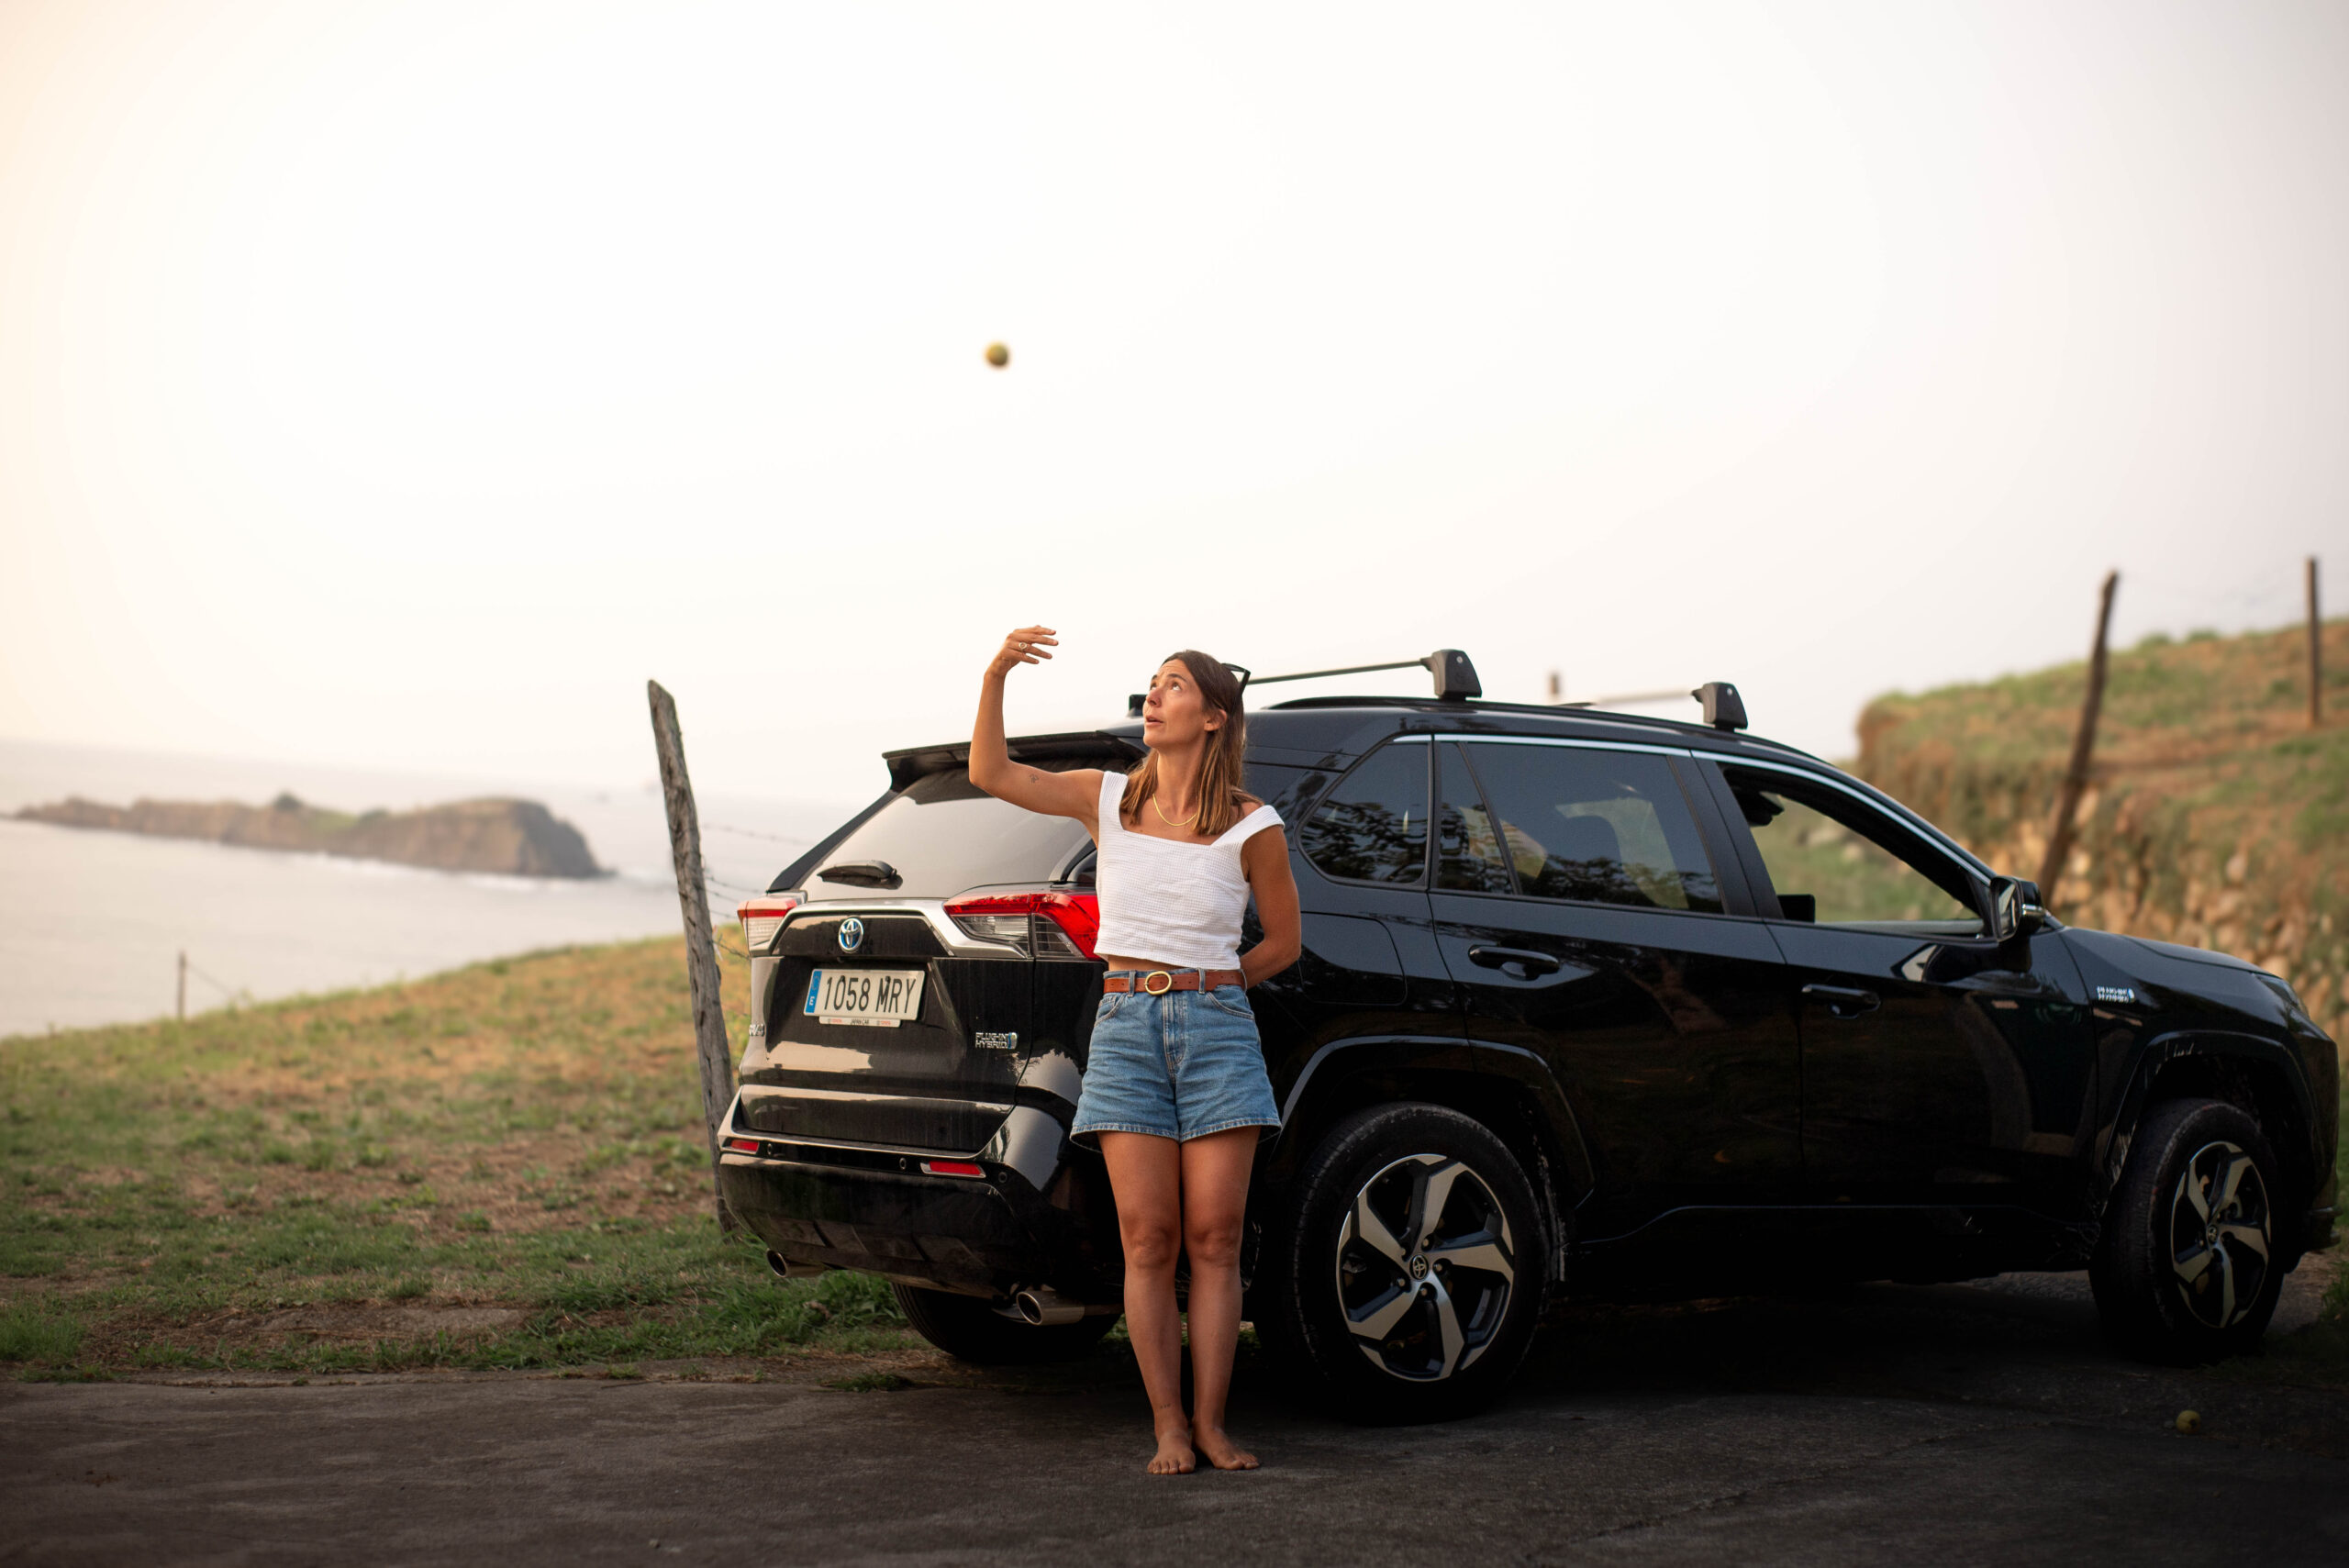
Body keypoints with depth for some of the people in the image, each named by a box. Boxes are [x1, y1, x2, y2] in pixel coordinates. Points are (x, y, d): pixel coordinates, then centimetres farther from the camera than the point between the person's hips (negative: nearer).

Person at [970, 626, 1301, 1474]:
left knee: (1214, 1238, -2)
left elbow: (1282, 941, 11)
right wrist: (995, 677, -12)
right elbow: (991, 774, -1)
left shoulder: (1252, 826, 1)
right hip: (1125, 1030, 1)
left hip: (1218, 1030, -1)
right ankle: (1168, 1427, 4)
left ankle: (1211, 1423, 5)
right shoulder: (1108, 800, 6)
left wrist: (1203, 986, 4)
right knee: (1148, 1240, -2)